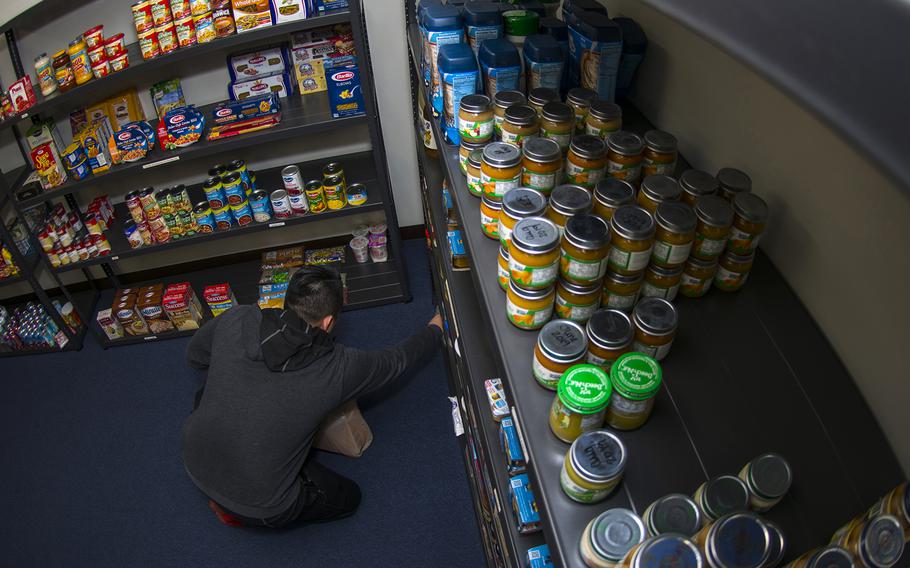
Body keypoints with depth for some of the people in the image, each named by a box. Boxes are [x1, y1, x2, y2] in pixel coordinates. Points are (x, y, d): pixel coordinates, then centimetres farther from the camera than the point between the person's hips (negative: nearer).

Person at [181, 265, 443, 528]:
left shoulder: (235, 320, -14)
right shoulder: (340, 367, -19)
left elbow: (193, 356, 8)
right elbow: (398, 360, 0)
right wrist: (435, 329, 18)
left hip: (194, 464, 4)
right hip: (257, 508, -4)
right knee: (348, 497, 19)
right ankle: (241, 510, 9)